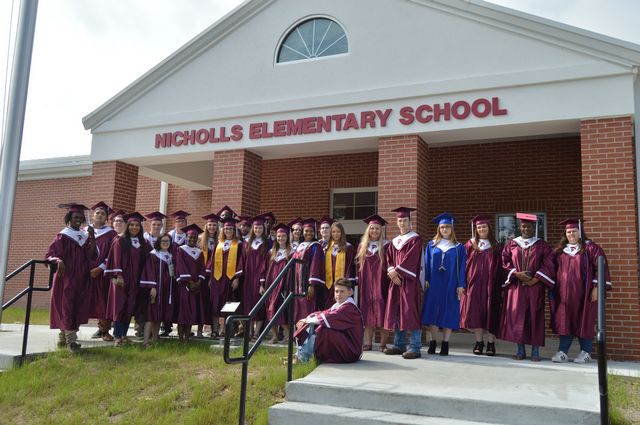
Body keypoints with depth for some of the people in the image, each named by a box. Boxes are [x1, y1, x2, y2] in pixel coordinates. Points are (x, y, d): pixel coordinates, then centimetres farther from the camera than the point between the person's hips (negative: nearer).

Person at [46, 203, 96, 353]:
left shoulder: (85, 236, 11)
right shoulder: (63, 236, -2)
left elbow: (90, 256, 1)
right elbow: (50, 254, -9)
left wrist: (92, 237, -10)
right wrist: (58, 260, -30)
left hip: (81, 278, 5)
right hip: (66, 277, -5)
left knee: (77, 307, 6)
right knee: (67, 306, -7)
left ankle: (63, 336, 17)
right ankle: (70, 339, -8)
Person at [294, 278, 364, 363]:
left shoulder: (349, 307, -19)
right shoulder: (337, 306, 10)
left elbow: (328, 318, -27)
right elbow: (322, 313, 5)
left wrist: (308, 320, -15)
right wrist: (306, 319, -13)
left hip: (349, 352, -9)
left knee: (323, 331, -29)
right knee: (311, 327, 5)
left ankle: (302, 357, -15)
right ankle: (300, 354, -5)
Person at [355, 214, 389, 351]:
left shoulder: (386, 246, 2)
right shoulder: (362, 246, 12)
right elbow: (358, 265, 13)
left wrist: (388, 281, -10)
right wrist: (359, 280, 3)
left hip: (381, 283, -3)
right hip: (366, 284, 3)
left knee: (381, 313, -3)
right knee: (367, 314, 4)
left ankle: (383, 344, 3)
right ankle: (368, 343, 10)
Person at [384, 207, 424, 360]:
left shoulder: (415, 239, -2)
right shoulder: (394, 242, 18)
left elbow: (410, 259, -12)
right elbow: (389, 259, 12)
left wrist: (396, 271, -12)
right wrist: (392, 273, -6)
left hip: (410, 281, -6)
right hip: (395, 281, 7)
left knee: (410, 313, -9)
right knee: (395, 313, 7)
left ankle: (415, 348, -7)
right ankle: (399, 345, 16)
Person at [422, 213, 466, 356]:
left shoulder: (458, 247, 6)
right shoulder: (431, 245, 9)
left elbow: (461, 267, 2)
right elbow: (426, 263, 7)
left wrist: (461, 285, -6)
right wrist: (426, 280, -3)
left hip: (451, 285, -1)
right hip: (434, 284, 1)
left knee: (448, 313, 0)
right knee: (433, 312, 0)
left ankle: (445, 344, 6)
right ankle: (432, 343, 8)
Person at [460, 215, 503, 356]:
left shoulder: (496, 247, 9)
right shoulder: (470, 245, 9)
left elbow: (500, 267, 5)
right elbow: (463, 264, 7)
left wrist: (501, 286, -3)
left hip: (490, 285, 0)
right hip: (474, 284, 0)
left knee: (490, 313, 0)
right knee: (475, 312, -2)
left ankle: (491, 343, 9)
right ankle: (479, 342, 10)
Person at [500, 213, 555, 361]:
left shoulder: (542, 245, 7)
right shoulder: (511, 244, 10)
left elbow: (548, 265, -1)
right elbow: (505, 262, 5)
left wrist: (535, 279, -11)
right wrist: (517, 274, -10)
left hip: (535, 287, -1)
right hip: (516, 286, 1)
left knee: (534, 317, -1)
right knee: (517, 317, -1)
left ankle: (535, 351, 6)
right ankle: (520, 350, 8)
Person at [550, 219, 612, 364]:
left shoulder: (590, 248, -1)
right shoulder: (560, 250, 13)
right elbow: (555, 270, 18)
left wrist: (596, 287, -12)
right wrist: (554, 289, 12)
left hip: (583, 294, -4)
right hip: (564, 294, 4)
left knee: (584, 322, 3)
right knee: (564, 322, 3)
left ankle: (586, 352, 13)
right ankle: (563, 352, 7)